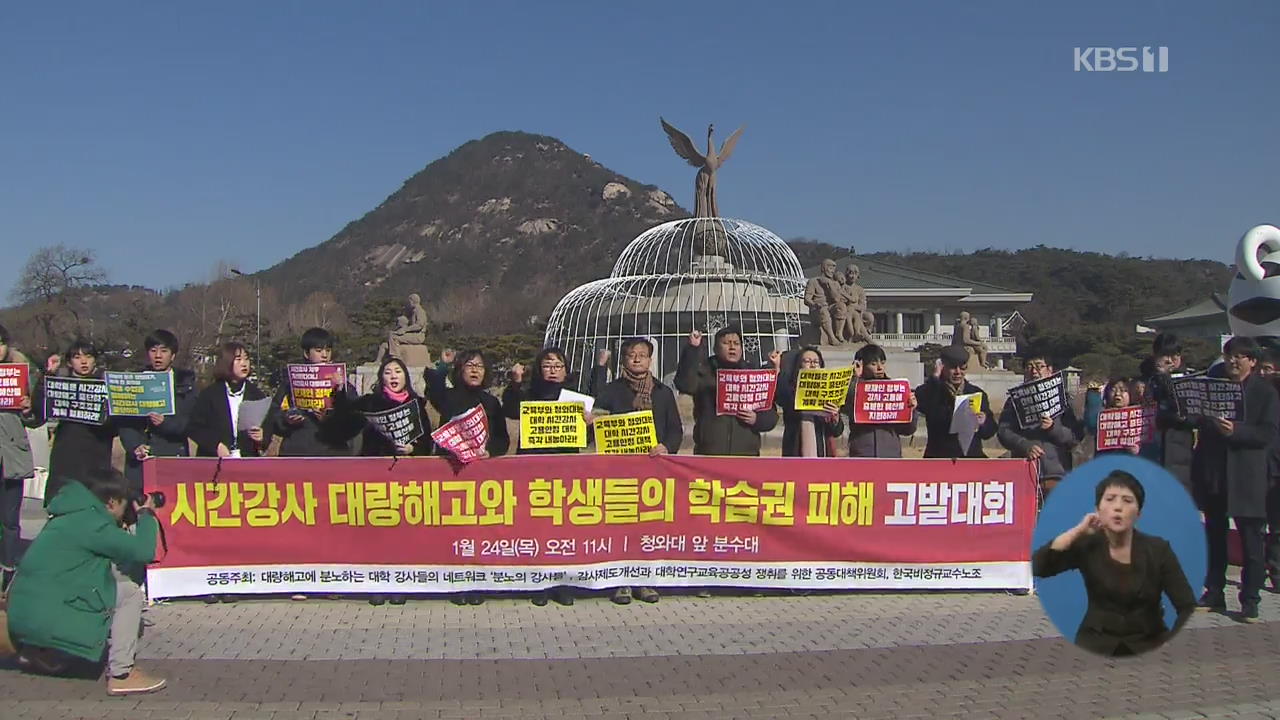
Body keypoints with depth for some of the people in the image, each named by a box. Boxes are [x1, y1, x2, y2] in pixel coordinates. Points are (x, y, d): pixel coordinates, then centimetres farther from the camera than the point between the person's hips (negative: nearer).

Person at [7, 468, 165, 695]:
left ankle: (36, 652, 24)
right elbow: (142, 550, -18)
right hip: (46, 619, -9)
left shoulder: (69, 517, 16)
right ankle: (121, 674, -6)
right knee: (130, 596, -7)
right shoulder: (89, 522, -15)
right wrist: (146, 515, -3)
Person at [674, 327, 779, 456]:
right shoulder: (705, 371, 9)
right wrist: (692, 349, -19)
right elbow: (685, 385, -14)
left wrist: (756, 419, -6)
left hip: (746, 454, 3)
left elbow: (771, 416, 16)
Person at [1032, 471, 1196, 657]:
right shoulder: (1087, 546, -4)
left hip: (1147, 642, 1)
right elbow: (1037, 568, -20)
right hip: (1097, 642, -1)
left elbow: (1188, 606, -6)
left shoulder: (1158, 549, -4)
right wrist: (1078, 530, -19)